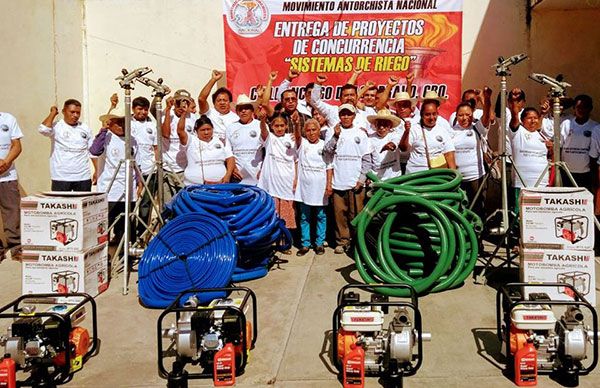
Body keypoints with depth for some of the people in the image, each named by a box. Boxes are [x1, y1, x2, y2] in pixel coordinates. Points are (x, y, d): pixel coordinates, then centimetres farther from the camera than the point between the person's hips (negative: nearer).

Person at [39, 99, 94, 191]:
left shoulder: (85, 128, 10)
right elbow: (43, 129, -22)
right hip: (61, 177, -3)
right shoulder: (56, 127, -1)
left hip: (83, 177, 3)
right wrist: (53, 113, -7)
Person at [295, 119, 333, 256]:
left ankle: (320, 243, 17)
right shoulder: (302, 143, 5)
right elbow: (297, 136, -18)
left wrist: (329, 184, -6)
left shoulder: (324, 145, 4)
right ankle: (305, 243, 14)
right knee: (304, 217, 6)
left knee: (321, 216, 7)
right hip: (304, 186, 1)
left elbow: (329, 167, 3)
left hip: (320, 187, 0)